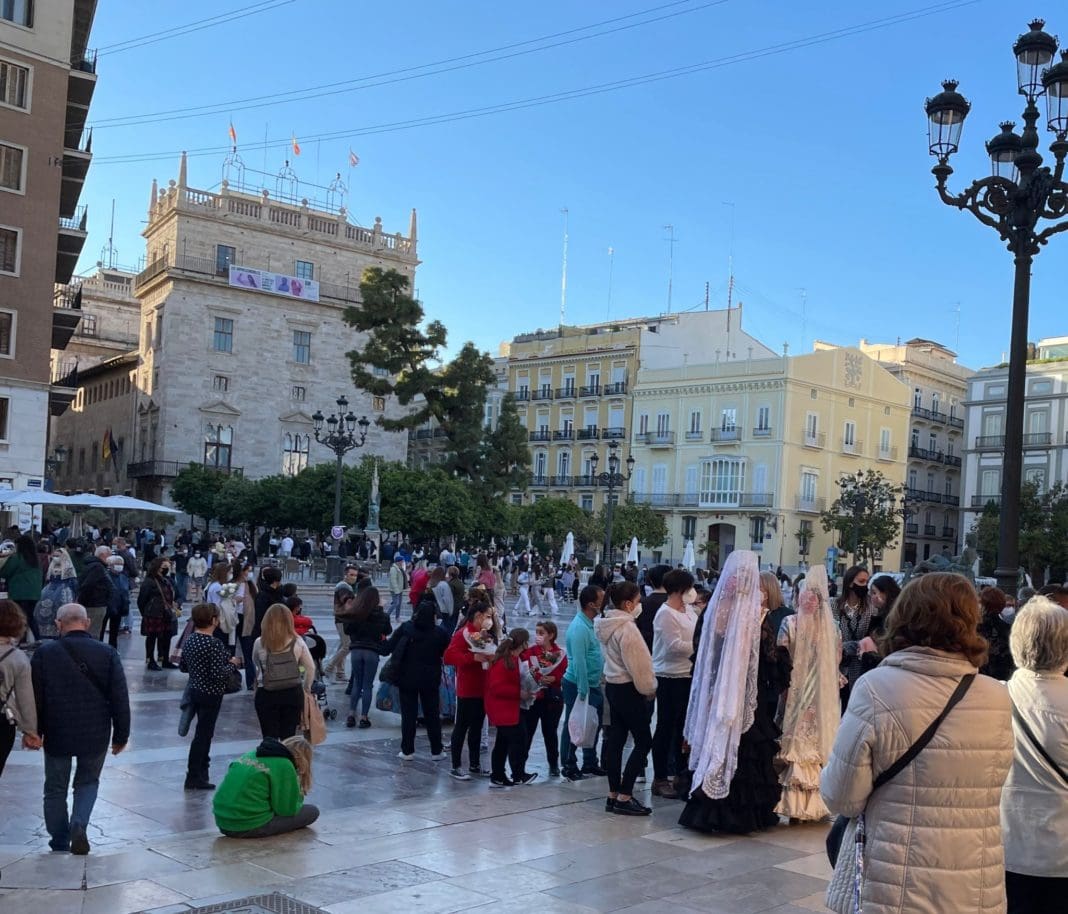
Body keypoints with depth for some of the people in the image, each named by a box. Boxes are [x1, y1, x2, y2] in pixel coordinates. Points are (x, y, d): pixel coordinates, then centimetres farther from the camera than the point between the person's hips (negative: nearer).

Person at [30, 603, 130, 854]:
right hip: (96, 735, 0)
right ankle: (79, 824, -4)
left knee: (56, 789, 15)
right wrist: (121, 735, 5)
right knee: (88, 782, 19)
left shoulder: (44, 653, -6)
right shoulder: (107, 653, -5)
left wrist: (33, 732, 9)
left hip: (56, 734, 0)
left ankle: (59, 844, 19)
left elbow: (34, 698, -3)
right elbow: (120, 699, -4)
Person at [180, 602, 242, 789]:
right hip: (210, 695, -8)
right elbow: (219, 674, -25)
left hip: (194, 691, 8)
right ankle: (194, 777, 7)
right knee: (203, 734, 1)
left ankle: (202, 768, 34)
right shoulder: (214, 644, -22)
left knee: (204, 731, 22)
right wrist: (232, 663, -9)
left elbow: (183, 667, 12)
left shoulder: (189, 641, 3)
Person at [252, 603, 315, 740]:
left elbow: (256, 664, 9)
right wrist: (306, 688, 16)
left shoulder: (259, 643, -7)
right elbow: (311, 668, 1)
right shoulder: (297, 642, -5)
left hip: (266, 695, -1)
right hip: (293, 693, 1)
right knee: (288, 737, 9)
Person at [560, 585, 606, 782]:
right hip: (578, 685, -9)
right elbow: (578, 663, -25)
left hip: (592, 684, 9)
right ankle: (569, 767, 14)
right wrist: (583, 692, -24)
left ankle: (590, 764, 28)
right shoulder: (579, 628, -22)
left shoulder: (588, 624, 9)